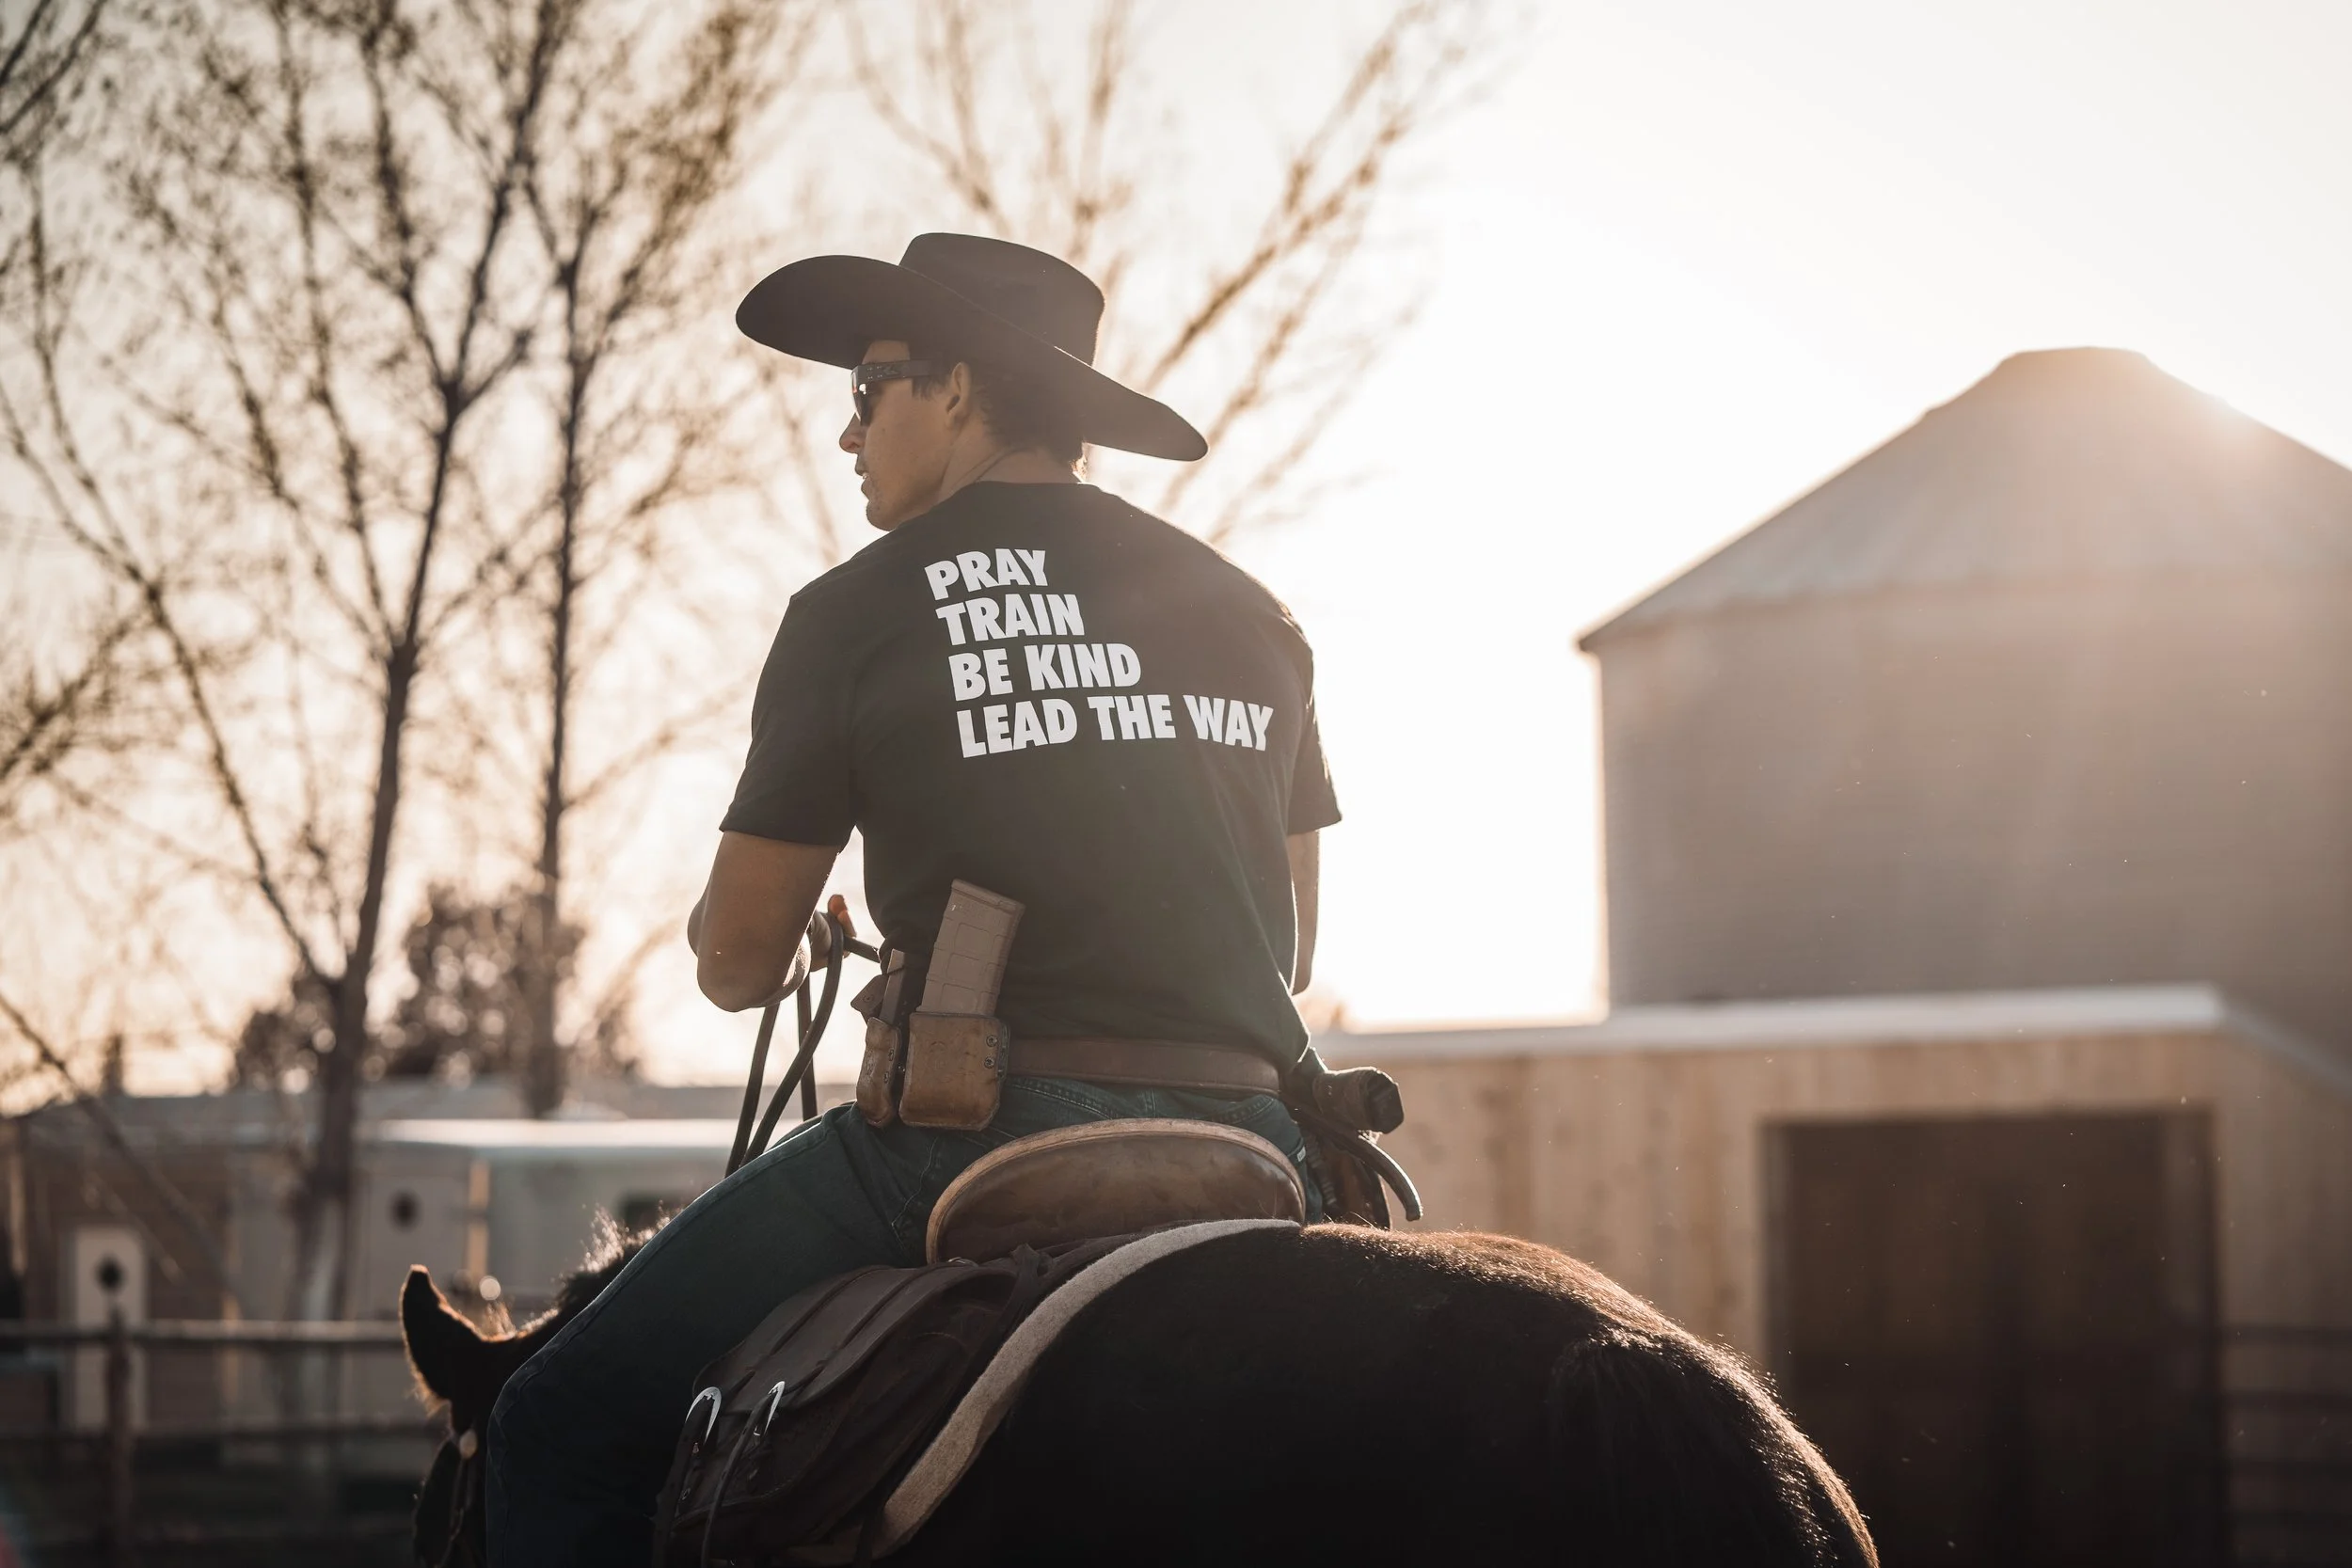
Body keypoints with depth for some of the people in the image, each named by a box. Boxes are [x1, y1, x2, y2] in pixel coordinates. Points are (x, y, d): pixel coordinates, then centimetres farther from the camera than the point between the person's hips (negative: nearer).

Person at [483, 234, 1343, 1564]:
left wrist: (796, 950, 29)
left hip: (980, 1133, -5)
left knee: (565, 1427, 5)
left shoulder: (861, 611, 2)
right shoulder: (1252, 616, 16)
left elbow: (737, 964, 6)